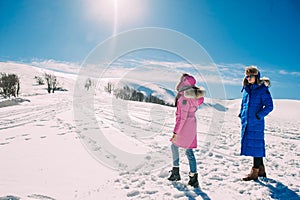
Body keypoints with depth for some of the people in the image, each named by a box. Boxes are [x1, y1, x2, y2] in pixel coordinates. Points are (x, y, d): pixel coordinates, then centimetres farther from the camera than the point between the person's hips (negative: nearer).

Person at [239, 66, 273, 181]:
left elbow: (269, 106, -8)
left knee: (256, 145, -2)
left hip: (256, 123, -7)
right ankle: (261, 170, 26)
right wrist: (241, 115, 14)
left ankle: (255, 172, 7)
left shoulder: (262, 89, -6)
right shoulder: (246, 89, 12)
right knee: (253, 145, 13)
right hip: (246, 123, 7)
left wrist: (259, 115, -16)